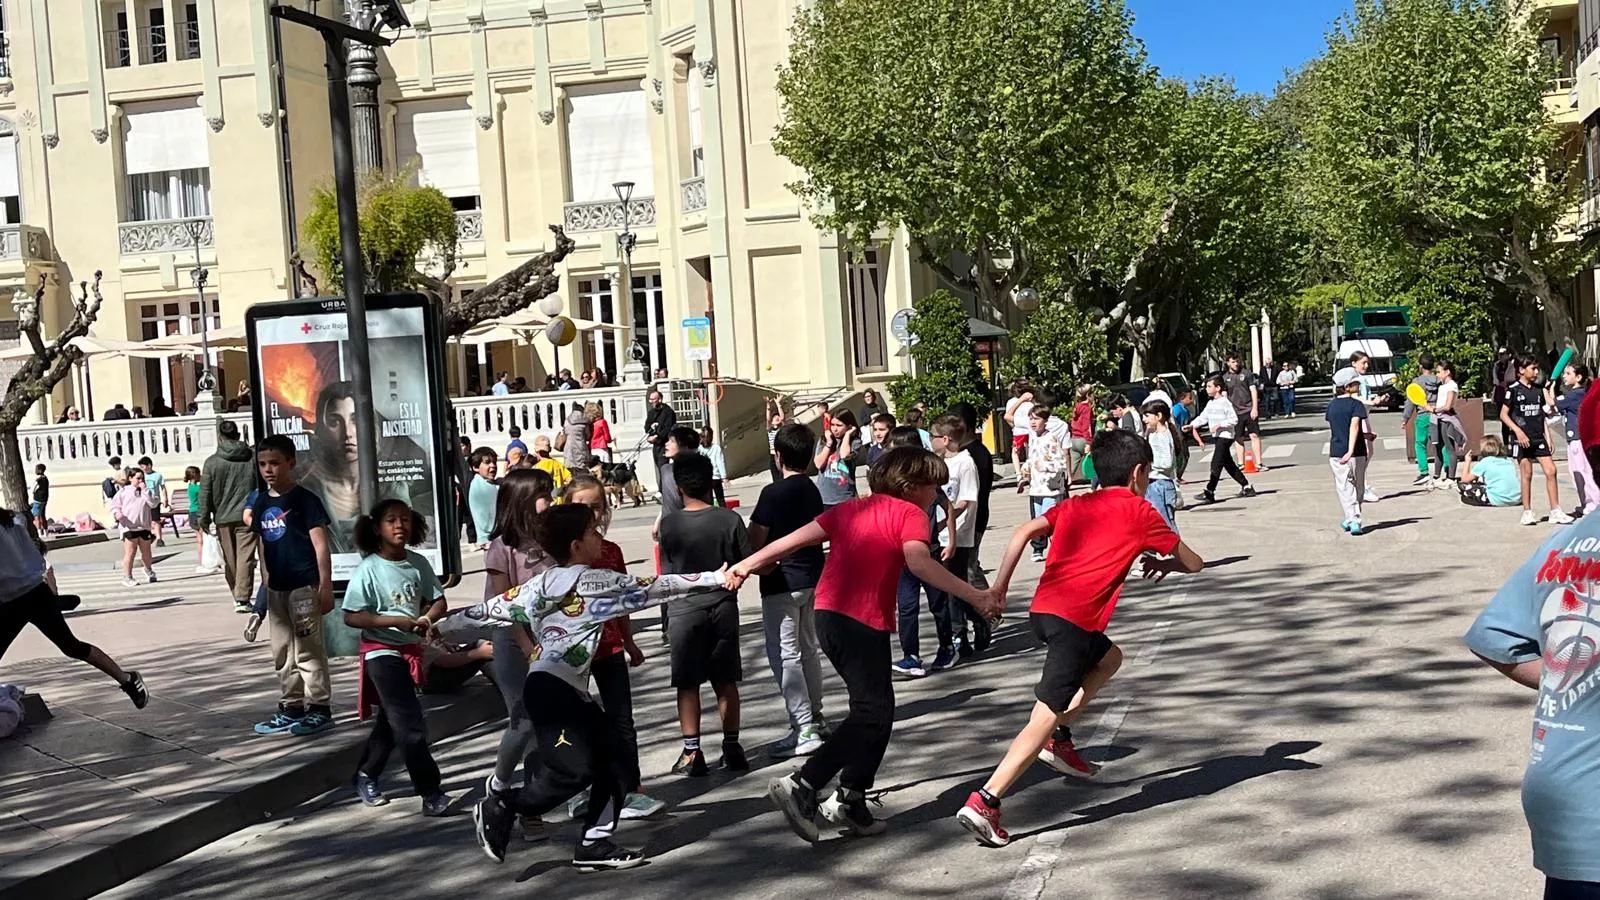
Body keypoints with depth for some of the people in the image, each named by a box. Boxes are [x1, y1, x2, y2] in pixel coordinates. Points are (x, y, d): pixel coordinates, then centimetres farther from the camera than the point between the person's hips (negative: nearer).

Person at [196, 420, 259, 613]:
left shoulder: (211, 462, -2)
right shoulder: (253, 457, 1)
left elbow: (205, 492, 0)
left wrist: (203, 517, 8)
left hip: (223, 518, 1)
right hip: (247, 516, -1)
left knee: (230, 560, 12)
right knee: (245, 557, -4)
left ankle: (238, 596, 21)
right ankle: (243, 599, -11)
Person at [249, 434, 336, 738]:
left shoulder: (304, 499, -9)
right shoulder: (262, 503, 10)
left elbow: (321, 545, -10)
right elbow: (263, 547, 16)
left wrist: (325, 586, -15)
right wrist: (265, 586, 14)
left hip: (304, 585, -7)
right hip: (277, 588, 7)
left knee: (308, 650, -3)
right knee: (283, 653, 13)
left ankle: (319, 709, 5)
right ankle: (291, 708, 23)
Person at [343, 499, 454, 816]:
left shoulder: (418, 563, -2)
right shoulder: (368, 569, -15)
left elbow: (438, 601, 3)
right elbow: (351, 616, -16)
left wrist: (427, 618, -19)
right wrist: (395, 621, -23)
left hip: (411, 649, 6)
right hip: (382, 652, -6)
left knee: (392, 721, 19)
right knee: (411, 724, -9)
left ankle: (365, 776, 40)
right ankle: (431, 793, -2)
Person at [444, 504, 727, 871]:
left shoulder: (542, 583, 14)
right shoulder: (596, 580, -7)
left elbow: (492, 609, 15)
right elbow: (655, 589, -4)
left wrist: (440, 627, 26)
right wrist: (715, 578, 1)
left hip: (570, 689, 9)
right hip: (551, 688, -9)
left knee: (608, 761, 7)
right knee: (574, 770, -11)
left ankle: (595, 844, 10)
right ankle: (498, 809, 4)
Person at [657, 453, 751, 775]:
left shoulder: (669, 524, -9)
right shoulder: (730, 519, -7)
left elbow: (665, 573, -4)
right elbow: (749, 562, -2)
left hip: (685, 609, -2)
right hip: (723, 606, 2)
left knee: (687, 684, 6)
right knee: (726, 681, 12)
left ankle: (692, 753, 8)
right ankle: (732, 747, 19)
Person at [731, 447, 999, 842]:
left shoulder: (852, 509, 20)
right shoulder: (909, 513, -1)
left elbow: (799, 538, 16)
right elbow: (918, 562, -21)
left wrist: (747, 564, 24)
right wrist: (974, 596, -23)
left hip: (830, 614, 8)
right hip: (863, 622, -8)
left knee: (874, 709, 16)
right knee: (872, 714, -5)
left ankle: (850, 800, 18)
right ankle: (801, 786, -12)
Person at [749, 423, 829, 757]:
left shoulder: (774, 493, -17)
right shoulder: (812, 490, 7)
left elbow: (756, 541, -15)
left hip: (782, 582, -8)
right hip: (812, 577, 8)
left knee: (785, 655, -5)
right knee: (808, 649, 18)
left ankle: (804, 730, -7)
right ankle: (814, 717, 27)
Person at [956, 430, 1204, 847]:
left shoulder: (1074, 504, 21)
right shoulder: (1140, 511, 9)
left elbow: (1023, 533, 7)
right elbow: (1193, 563, 15)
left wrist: (999, 586, 7)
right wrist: (1166, 563, 35)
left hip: (1041, 609, 7)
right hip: (1073, 620, -7)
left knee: (1109, 658, 31)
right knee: (1045, 717, -9)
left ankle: (1060, 740, 22)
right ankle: (985, 801, -19)